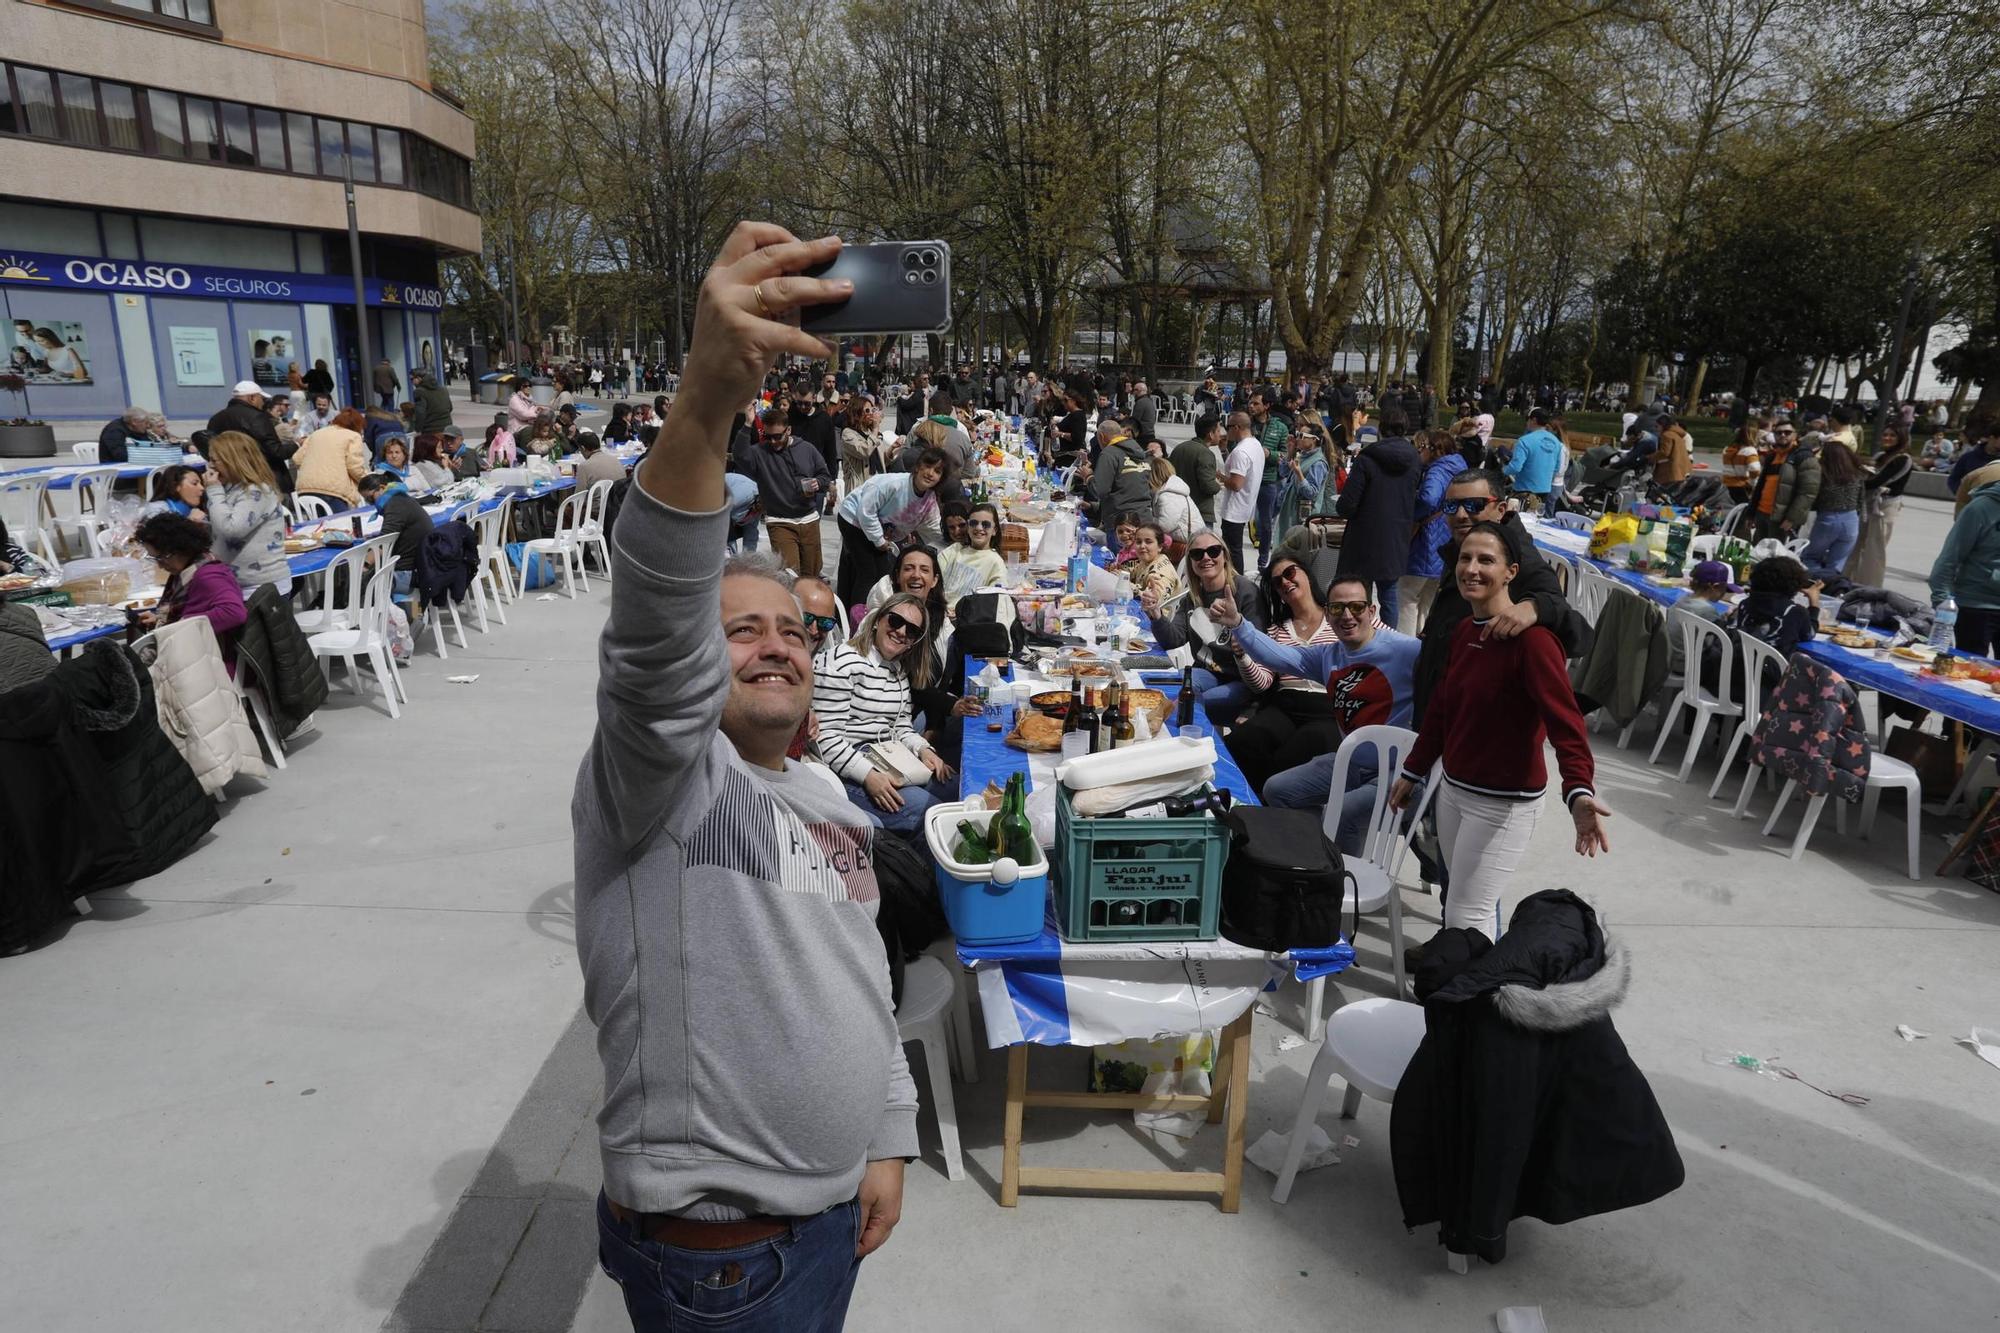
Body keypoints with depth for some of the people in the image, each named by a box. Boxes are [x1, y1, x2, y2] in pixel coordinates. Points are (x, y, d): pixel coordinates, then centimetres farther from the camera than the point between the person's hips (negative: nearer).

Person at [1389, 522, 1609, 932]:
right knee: (1468, 901, 17)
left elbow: (1564, 720, -29)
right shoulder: (1463, 630, 5)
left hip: (1503, 802, -7)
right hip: (1452, 789, 7)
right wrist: (1412, 771, 21)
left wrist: (1579, 791, -44)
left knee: (1465, 918, -3)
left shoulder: (1531, 638, -20)